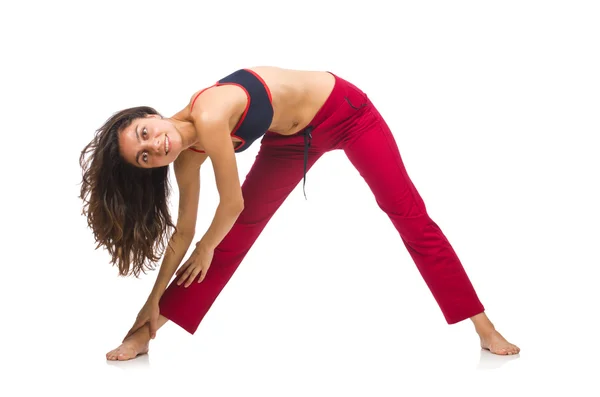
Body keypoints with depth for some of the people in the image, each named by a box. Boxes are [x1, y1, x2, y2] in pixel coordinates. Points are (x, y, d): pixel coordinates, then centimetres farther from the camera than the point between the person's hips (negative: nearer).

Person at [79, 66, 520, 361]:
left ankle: (484, 327, 1)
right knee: (235, 234, 2)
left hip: (344, 110, -5)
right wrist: (154, 301, 2)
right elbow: (182, 231, -4)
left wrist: (205, 250, -6)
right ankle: (147, 335, 9)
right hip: (293, 137, 6)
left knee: (409, 213, -5)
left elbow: (233, 203, -26)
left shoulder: (208, 118, -36)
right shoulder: (187, 154, -13)